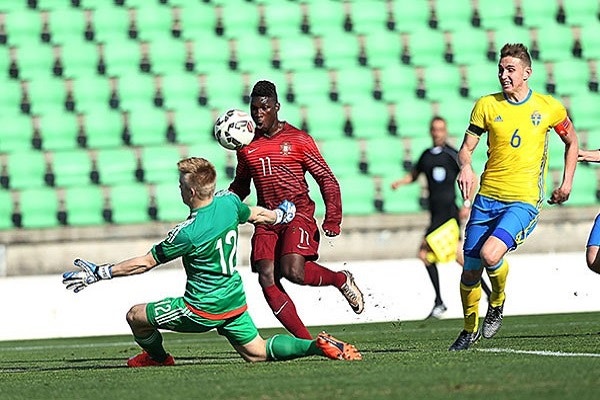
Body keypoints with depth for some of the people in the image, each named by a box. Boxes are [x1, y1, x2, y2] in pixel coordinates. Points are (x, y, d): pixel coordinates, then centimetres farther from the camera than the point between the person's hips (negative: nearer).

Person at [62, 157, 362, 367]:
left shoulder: (187, 233, -26)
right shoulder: (229, 202, -7)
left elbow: (145, 263, -18)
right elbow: (258, 215, 16)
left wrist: (99, 273, -12)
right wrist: (280, 214, 40)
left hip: (202, 310, -7)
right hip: (235, 302, 7)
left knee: (135, 316, 8)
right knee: (257, 353, 19)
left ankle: (157, 357, 36)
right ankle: (317, 346, -1)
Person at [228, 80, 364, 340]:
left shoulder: (298, 140, -1)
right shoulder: (247, 147, 11)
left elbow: (326, 179, 0)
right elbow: (240, 187, 23)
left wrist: (332, 220, -10)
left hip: (298, 214, -5)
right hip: (266, 219, 5)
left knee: (293, 272, -26)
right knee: (267, 279, -12)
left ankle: (341, 280, 5)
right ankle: (305, 341, -7)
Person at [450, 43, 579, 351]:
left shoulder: (548, 107, 1)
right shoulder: (487, 105, 2)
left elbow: (571, 140, 17)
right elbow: (466, 148, 6)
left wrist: (567, 182, 10)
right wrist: (465, 167, -17)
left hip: (524, 201, -3)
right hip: (487, 197, 3)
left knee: (490, 254, -26)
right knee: (470, 270, 3)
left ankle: (497, 303, 5)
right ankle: (470, 328, 28)